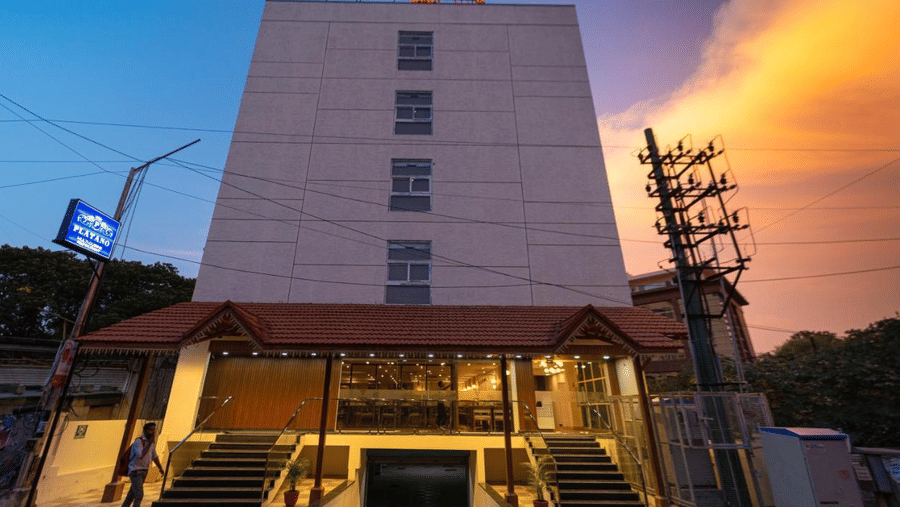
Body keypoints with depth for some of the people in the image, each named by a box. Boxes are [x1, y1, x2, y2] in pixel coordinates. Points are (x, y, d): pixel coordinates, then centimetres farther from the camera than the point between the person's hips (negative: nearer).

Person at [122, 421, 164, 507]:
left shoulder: (152, 442, 4)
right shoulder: (138, 441, -20)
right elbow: (140, 456, -35)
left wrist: (160, 468, 20)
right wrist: (149, 444, -31)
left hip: (144, 471, 8)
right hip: (135, 471, -8)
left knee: (133, 493, 21)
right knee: (139, 495, -12)